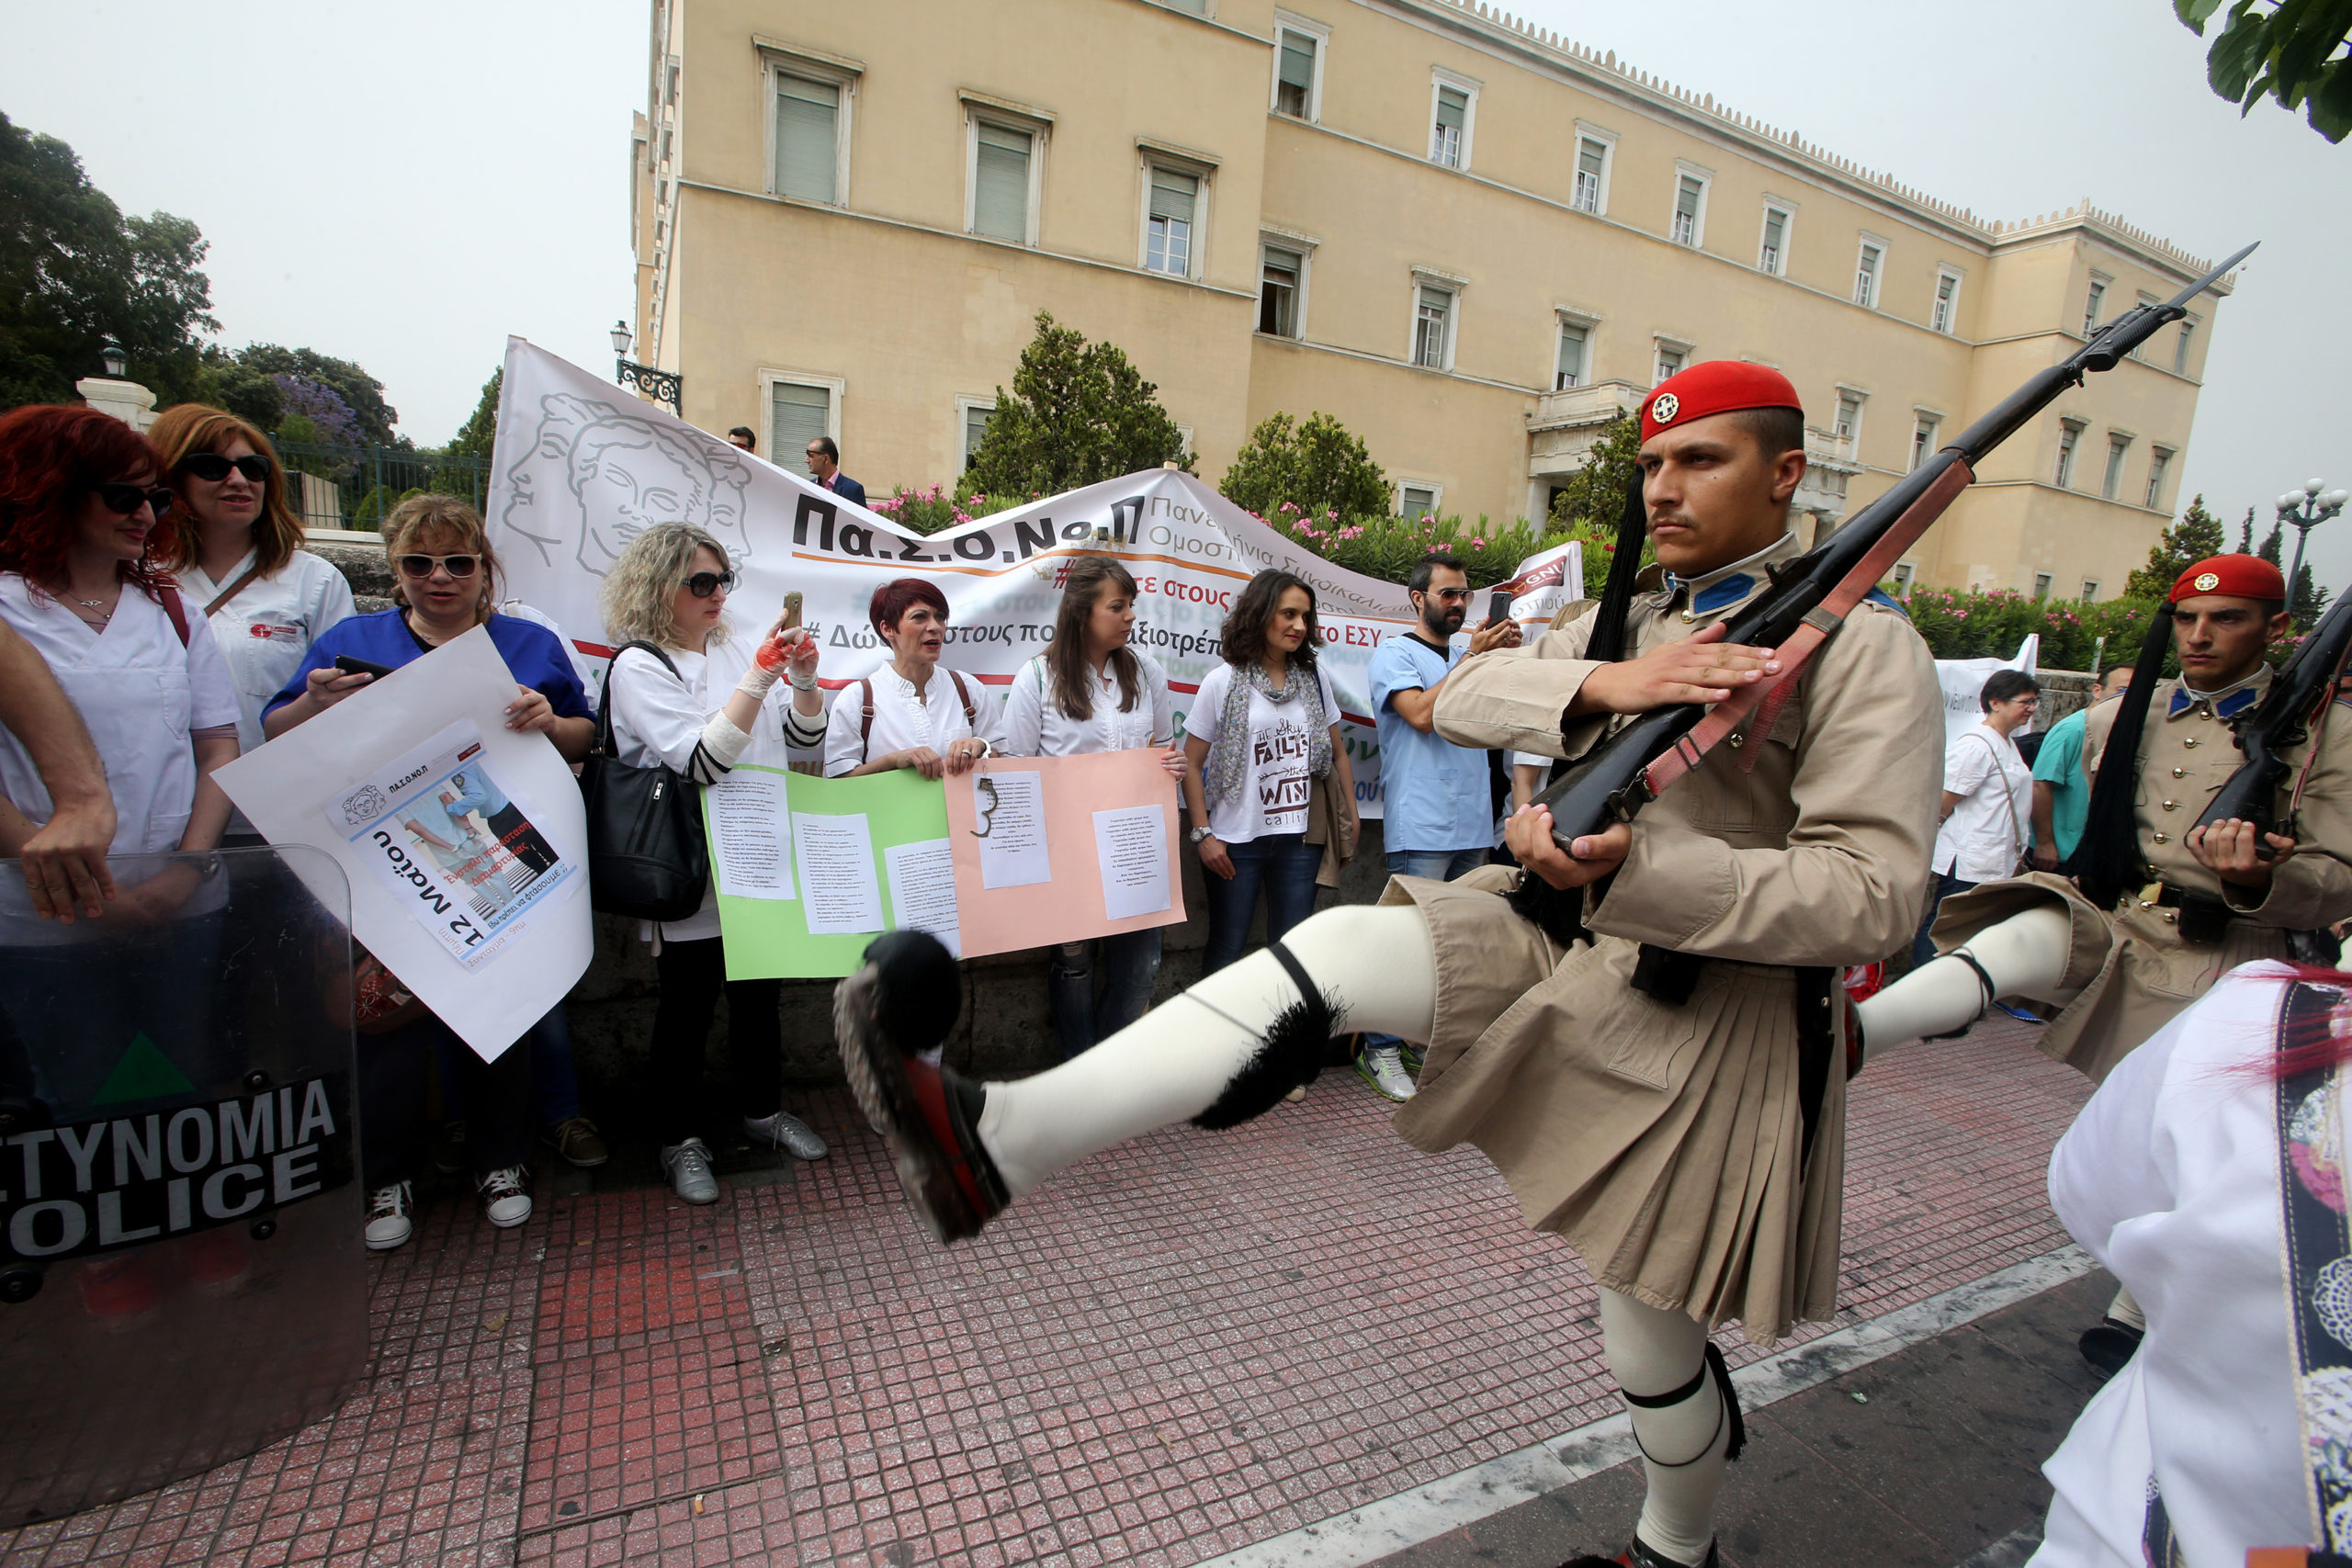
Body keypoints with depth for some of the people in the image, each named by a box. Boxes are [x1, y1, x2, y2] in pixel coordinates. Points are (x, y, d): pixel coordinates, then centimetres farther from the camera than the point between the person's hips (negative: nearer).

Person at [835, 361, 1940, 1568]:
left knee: (1652, 1347, 9)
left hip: (1711, 1014, -4)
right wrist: (1597, 685, -20)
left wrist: (1632, 870, -32)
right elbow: (1460, 699, -1)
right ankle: (995, 1140, -29)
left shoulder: (1864, 645, -8)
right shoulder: (1629, 618, 11)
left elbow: (1871, 894, -19)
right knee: (1336, 946, -21)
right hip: (1569, 941, 5)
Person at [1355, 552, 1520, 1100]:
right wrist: (1474, 657, -11)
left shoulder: (1469, 656, 19)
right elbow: (1422, 715, -15)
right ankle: (1379, 1049, 5)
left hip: (1474, 826, 7)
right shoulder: (1394, 653, 0)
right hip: (1422, 828, -7)